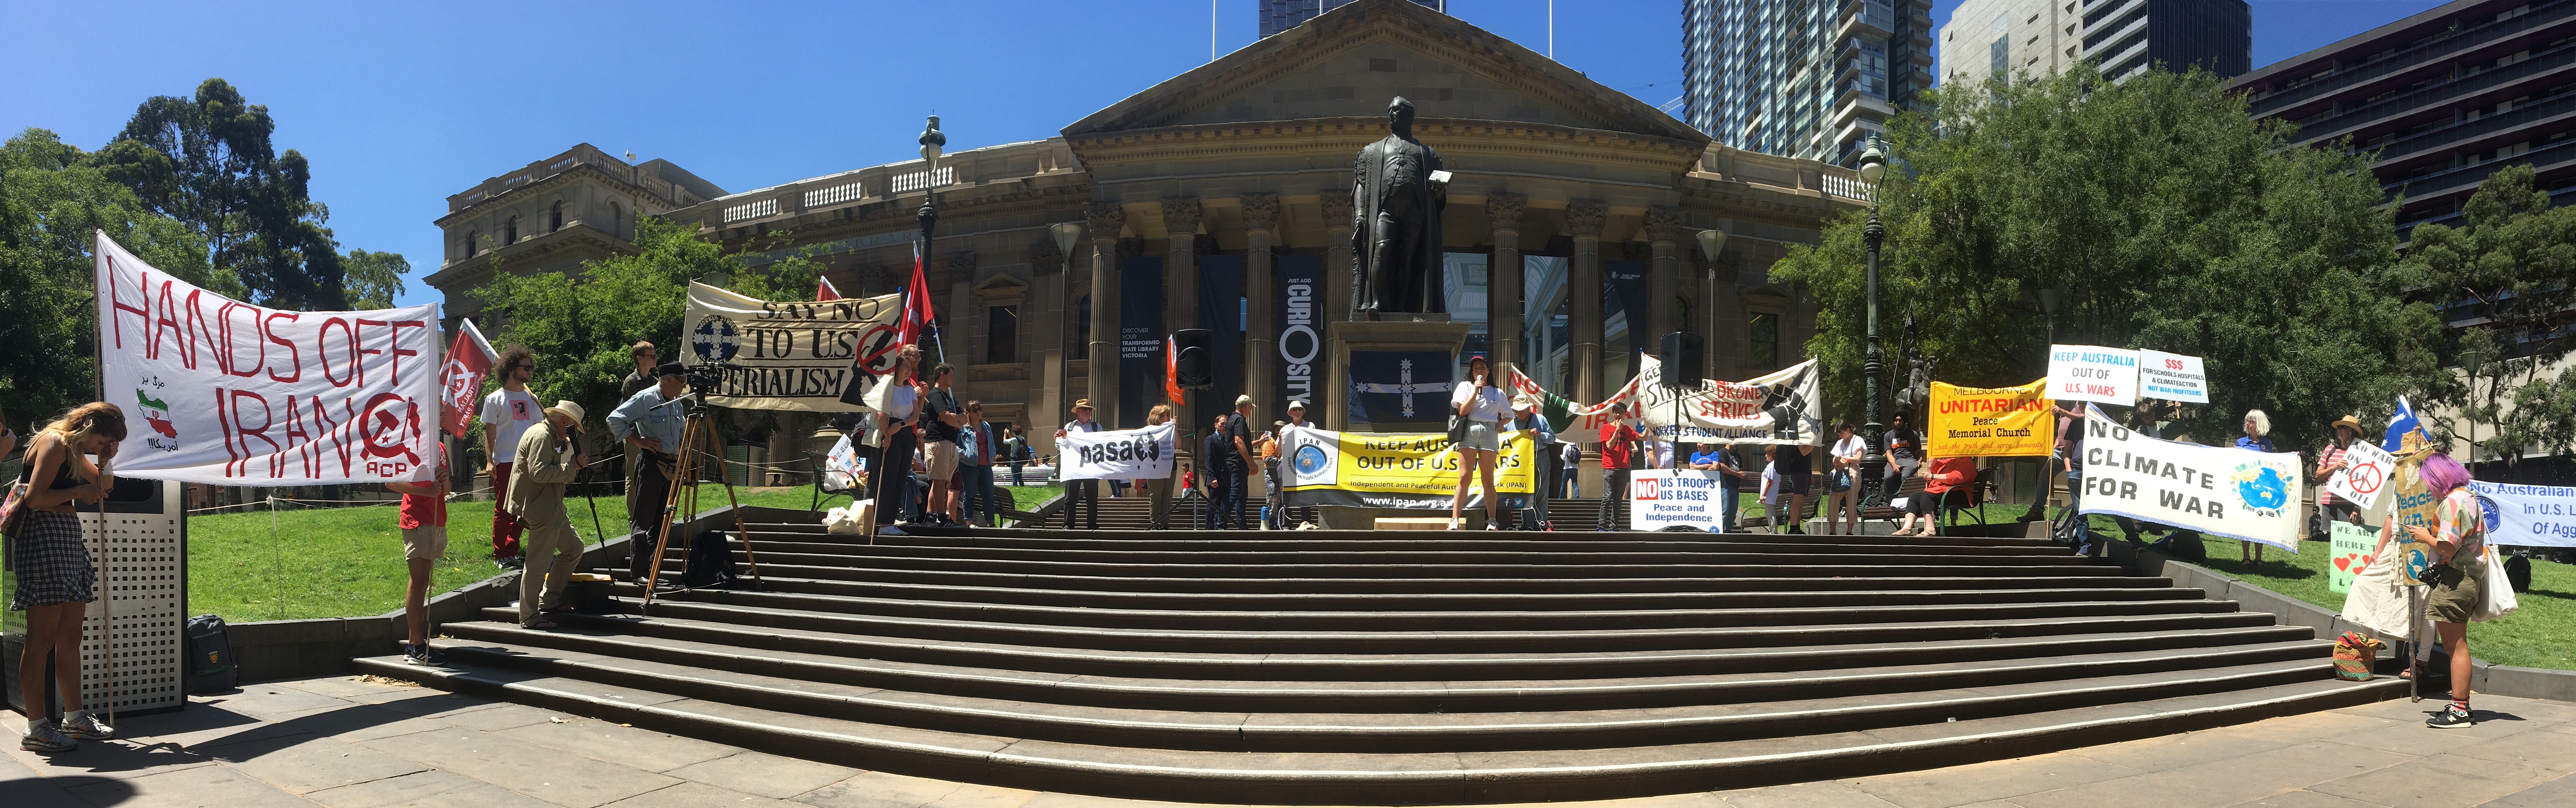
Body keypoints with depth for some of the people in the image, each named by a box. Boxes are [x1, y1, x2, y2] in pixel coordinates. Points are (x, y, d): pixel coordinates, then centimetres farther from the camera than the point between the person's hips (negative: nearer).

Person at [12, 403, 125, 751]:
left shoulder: (74, 451, 17)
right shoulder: (54, 443, -11)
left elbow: (104, 484, 30)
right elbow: (35, 498, -20)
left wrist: (106, 459, 12)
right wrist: (79, 492, -8)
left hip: (68, 540, 10)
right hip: (44, 536, -10)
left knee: (71, 637, 11)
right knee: (43, 638, -9)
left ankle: (75, 718, 17)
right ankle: (36, 729, -6)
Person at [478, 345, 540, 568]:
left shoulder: (532, 399, 14)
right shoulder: (495, 399, 0)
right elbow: (490, 433, -3)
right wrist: (489, 461, -11)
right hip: (504, 463, -5)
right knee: (503, 510, -2)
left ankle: (512, 551, 16)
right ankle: (500, 555, 5)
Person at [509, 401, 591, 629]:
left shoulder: (552, 438, 19)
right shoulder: (541, 435, -14)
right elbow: (539, 473, -25)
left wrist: (575, 464, 7)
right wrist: (571, 468, -17)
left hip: (553, 507, 11)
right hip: (539, 509, -11)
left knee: (574, 548, 15)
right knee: (539, 563, -8)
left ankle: (550, 600, 23)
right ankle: (529, 618, -1)